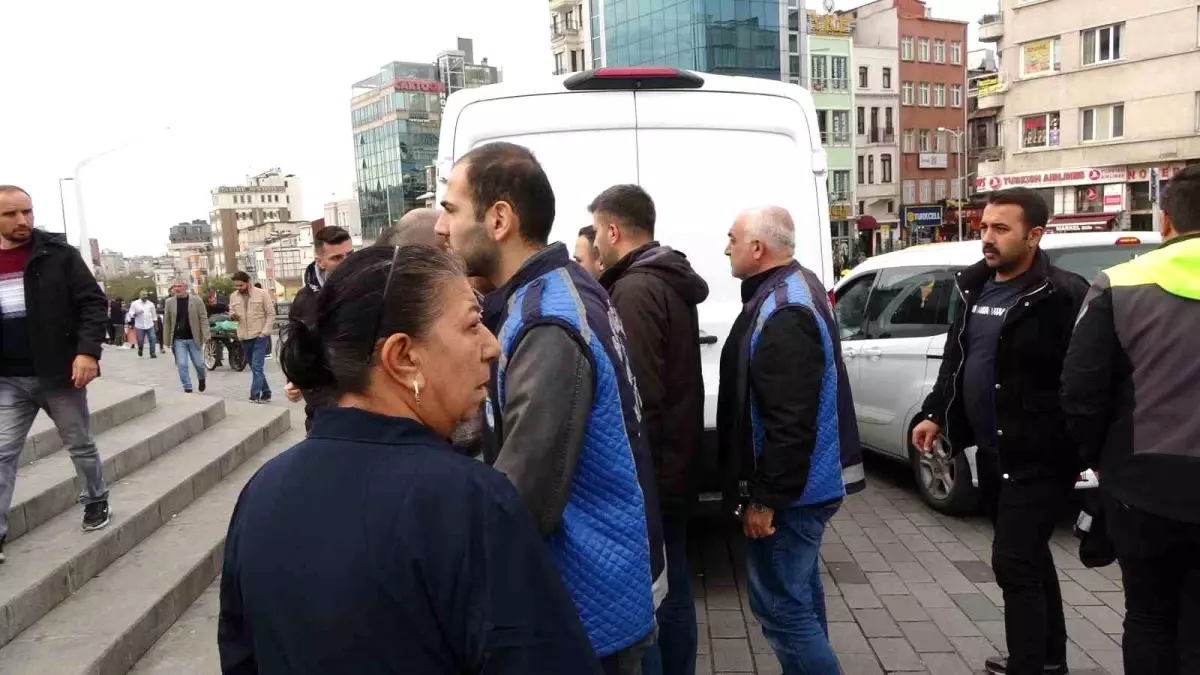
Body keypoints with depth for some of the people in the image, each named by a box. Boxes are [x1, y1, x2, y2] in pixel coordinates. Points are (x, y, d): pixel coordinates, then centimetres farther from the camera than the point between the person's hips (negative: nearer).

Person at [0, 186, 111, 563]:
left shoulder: (58, 253, -6)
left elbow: (93, 302, -9)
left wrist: (88, 351, -20)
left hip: (59, 373, -2)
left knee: (80, 445, 12)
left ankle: (96, 501, 33)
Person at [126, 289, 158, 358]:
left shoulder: (151, 303, 8)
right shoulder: (135, 303, 0)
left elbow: (154, 314, 15)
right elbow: (131, 314, -2)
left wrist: (154, 322, 16)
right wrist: (136, 314, -21)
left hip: (150, 325, 1)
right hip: (139, 325, -1)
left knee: (152, 338, -10)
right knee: (140, 340, 4)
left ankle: (152, 353, -5)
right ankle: (140, 350, 33)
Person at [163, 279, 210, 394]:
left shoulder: (196, 300, -4)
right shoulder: (170, 302, 2)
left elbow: (203, 319, -4)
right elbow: (167, 322, 6)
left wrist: (205, 335, -13)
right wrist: (167, 340, 4)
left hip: (194, 338, -1)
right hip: (178, 339, 1)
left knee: (198, 363, 8)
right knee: (182, 365, -2)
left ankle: (201, 379, 38)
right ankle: (187, 388, 6)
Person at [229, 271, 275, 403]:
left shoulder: (262, 294, -6)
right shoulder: (234, 297, 7)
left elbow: (271, 314, -5)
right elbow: (232, 313, 15)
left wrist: (264, 332, -13)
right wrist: (232, 316, -10)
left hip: (259, 336, -5)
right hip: (244, 338, 5)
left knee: (257, 367, -12)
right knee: (255, 367, 13)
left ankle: (255, 396, -12)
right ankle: (266, 392, 24)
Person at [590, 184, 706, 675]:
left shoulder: (635, 290, -18)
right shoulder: (669, 282, 13)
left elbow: (639, 398, -24)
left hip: (644, 476, -10)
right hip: (672, 469, 10)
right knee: (671, 588, 19)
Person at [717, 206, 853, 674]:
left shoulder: (783, 314, -24)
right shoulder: (796, 289, 11)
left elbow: (790, 424, -28)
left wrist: (766, 498, -22)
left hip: (788, 492, -11)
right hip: (802, 483, 11)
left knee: (779, 605, -2)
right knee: (799, 594, 23)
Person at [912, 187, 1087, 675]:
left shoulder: (1062, 295, -17)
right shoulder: (975, 287, 8)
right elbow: (955, 359, 17)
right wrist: (935, 415, 12)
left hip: (1039, 456, -8)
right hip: (991, 451, 8)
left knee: (1013, 562, -6)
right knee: (1029, 557, 20)